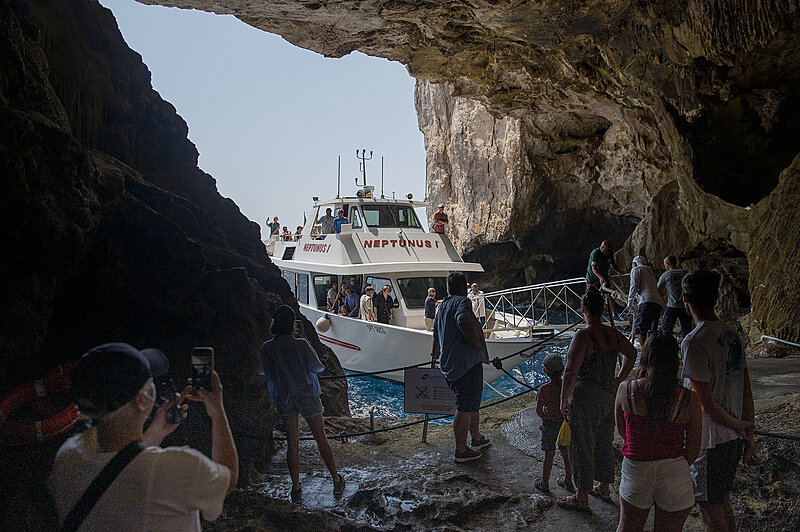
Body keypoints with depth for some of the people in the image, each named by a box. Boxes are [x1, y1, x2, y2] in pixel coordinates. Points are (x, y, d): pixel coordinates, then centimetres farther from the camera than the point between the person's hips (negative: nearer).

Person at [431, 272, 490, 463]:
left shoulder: (442, 306, 18)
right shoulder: (462, 302, -10)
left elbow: (437, 335, 32)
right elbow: (464, 322, -33)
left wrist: (435, 354, 47)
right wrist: (477, 342, -19)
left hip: (449, 364, 10)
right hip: (467, 362, -10)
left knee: (471, 403, 23)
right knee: (465, 408, -2)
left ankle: (477, 439, 38)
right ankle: (461, 451, 6)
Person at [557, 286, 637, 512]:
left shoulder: (582, 336, -20)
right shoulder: (613, 334, 2)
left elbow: (571, 372, -23)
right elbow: (632, 353, 20)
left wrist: (563, 400, -14)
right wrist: (619, 379, 25)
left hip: (585, 399, -7)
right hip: (609, 397, 7)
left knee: (582, 448, 5)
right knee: (604, 443, 21)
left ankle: (582, 498, 16)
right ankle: (603, 488, 37)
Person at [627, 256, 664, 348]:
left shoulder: (636, 269, 11)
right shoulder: (650, 272, 34)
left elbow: (634, 287, -1)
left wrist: (630, 303, 7)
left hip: (647, 302, -8)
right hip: (659, 303, 8)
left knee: (639, 330, -12)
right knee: (651, 331, 8)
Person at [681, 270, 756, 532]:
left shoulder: (694, 342, -22)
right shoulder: (732, 334, 3)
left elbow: (707, 404, -21)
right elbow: (747, 393, 8)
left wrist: (739, 426, -4)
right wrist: (748, 438, 14)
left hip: (710, 442, -8)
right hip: (734, 440, 8)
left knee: (711, 509, 7)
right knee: (722, 500, 24)